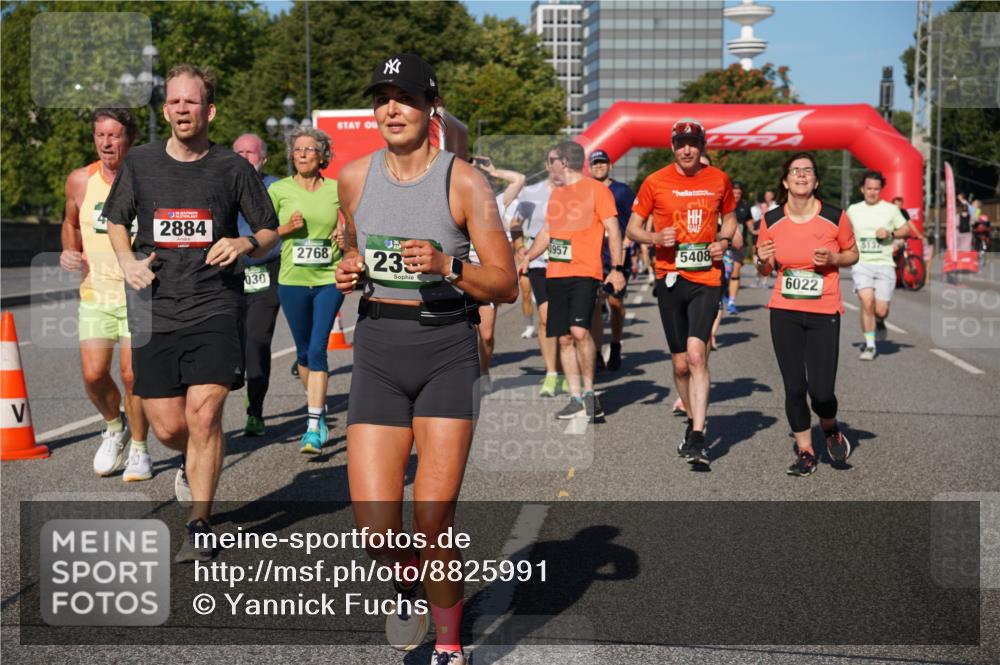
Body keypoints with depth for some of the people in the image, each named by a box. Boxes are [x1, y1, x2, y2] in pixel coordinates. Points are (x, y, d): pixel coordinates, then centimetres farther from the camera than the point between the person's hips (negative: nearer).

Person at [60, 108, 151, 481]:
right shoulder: (80, 181, 2)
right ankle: (115, 426, 27)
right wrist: (70, 253, 4)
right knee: (93, 374, -4)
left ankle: (139, 449, 14)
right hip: (95, 293, 3)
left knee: (132, 375, -7)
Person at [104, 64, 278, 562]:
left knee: (204, 413, -14)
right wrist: (126, 261, 2)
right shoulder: (140, 162, 7)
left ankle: (199, 526, 0)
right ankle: (194, 463, 39)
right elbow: (116, 221, 21)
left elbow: (270, 232, 11)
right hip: (155, 311, 2)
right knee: (167, 427, 2)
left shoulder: (233, 167, 2)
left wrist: (245, 244, -12)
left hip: (215, 307, -2)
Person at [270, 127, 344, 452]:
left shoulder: (337, 190, 3)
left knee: (318, 350, -10)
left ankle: (314, 428, -9)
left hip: (329, 279, -1)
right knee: (304, 352, 11)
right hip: (292, 280, 1)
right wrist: (286, 228, -11)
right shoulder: (278, 190, 1)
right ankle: (319, 408, 33)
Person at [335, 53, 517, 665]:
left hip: (447, 348, -3)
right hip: (378, 347, 3)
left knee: (435, 519, -6)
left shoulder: (464, 182, -6)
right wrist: (349, 270, 3)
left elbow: (507, 286, -6)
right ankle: (408, 583, 30)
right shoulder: (354, 177, 5)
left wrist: (447, 266, -22)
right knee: (376, 527, -6)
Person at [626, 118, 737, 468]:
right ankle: (693, 422, 29)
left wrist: (724, 240, 0)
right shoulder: (656, 182, 1)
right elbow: (632, 228, 7)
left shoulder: (719, 180, 5)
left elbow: (729, 217, 22)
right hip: (670, 278, 1)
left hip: (707, 278, -1)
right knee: (681, 363, 7)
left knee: (696, 355, -17)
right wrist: (655, 238, -14)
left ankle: (696, 440, -17)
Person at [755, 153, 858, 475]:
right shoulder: (771, 220, 0)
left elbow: (852, 253, 9)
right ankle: (805, 451, 21)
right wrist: (762, 261, -11)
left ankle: (830, 428, 26)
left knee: (821, 391, -8)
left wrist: (832, 259, -12)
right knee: (794, 386, 2)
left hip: (825, 312, -2)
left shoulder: (835, 217, -6)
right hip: (784, 312, 2)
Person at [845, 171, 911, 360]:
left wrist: (890, 233, -7)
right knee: (866, 302, -21)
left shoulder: (891, 209, 4)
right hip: (861, 264, 0)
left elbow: (907, 230, 11)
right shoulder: (853, 210, 8)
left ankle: (879, 322, 33)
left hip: (885, 265, 0)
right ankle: (869, 345, -8)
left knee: (881, 310, -6)